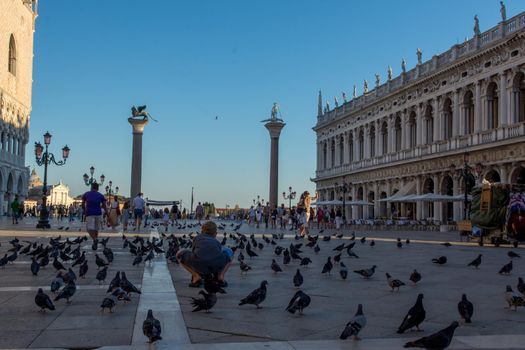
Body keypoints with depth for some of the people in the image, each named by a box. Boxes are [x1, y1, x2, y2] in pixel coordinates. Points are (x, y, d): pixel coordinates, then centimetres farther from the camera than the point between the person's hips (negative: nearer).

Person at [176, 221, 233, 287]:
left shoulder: (197, 237, 32)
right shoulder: (217, 242, 34)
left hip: (200, 265, -2)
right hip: (217, 265, 2)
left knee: (180, 253, 28)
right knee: (229, 251, 35)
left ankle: (196, 276, 10)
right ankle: (220, 276, 14)